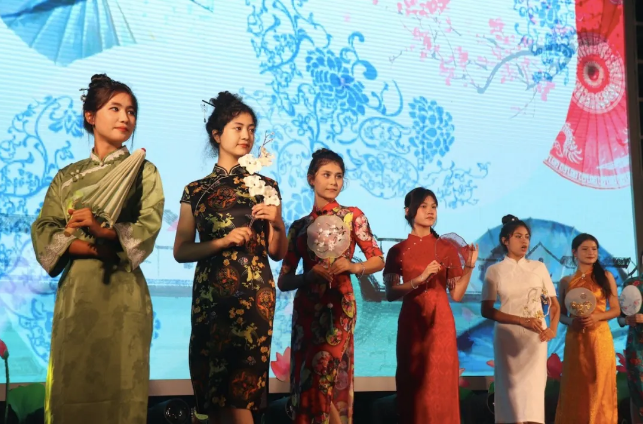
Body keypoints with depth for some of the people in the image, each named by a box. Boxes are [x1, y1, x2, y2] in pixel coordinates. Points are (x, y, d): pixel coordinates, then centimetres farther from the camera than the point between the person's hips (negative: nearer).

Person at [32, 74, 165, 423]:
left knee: (118, 386, -2)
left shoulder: (143, 172, 8)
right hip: (74, 291, 2)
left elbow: (149, 228, -6)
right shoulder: (67, 177, 13)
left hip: (122, 291, -2)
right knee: (72, 386, 3)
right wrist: (92, 249, -15)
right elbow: (43, 232, 1)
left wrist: (102, 230, -22)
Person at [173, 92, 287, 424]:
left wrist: (277, 224, -10)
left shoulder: (265, 186, 8)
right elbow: (181, 251, 4)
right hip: (209, 294, 2)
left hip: (253, 294, -1)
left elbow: (278, 252, 9)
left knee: (239, 393, -5)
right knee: (212, 393, 5)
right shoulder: (196, 190, 9)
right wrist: (224, 241, -9)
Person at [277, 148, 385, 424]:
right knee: (305, 381, 3)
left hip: (338, 307, -3)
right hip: (306, 309, 3)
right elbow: (284, 281, 7)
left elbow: (378, 260, 4)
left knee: (327, 380, -9)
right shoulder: (299, 226, 9)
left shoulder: (352, 216, 3)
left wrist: (351, 266, -15)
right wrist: (309, 275, -13)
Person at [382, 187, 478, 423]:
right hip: (410, 324, 0)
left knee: (441, 387, -1)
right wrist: (420, 278, -18)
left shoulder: (447, 248, 5)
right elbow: (390, 294, -6)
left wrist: (469, 267, -12)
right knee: (412, 386, 4)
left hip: (440, 324, 0)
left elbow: (456, 294, 1)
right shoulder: (398, 251, 4)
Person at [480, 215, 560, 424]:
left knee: (532, 388, -7)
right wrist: (522, 321, -13)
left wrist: (553, 328, -8)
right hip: (507, 336, -1)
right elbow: (487, 311, -3)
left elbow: (554, 304, 11)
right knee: (510, 387, 0)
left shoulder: (539, 267, 8)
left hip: (536, 336, 1)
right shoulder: (494, 271, 2)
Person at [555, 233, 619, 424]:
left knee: (599, 387, -1)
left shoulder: (606, 277, 4)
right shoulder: (566, 282, 7)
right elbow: (561, 313, 11)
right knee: (575, 388, 3)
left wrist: (596, 317, -13)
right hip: (575, 340, 1)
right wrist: (570, 321, -11)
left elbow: (616, 310, 4)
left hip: (600, 338, -1)